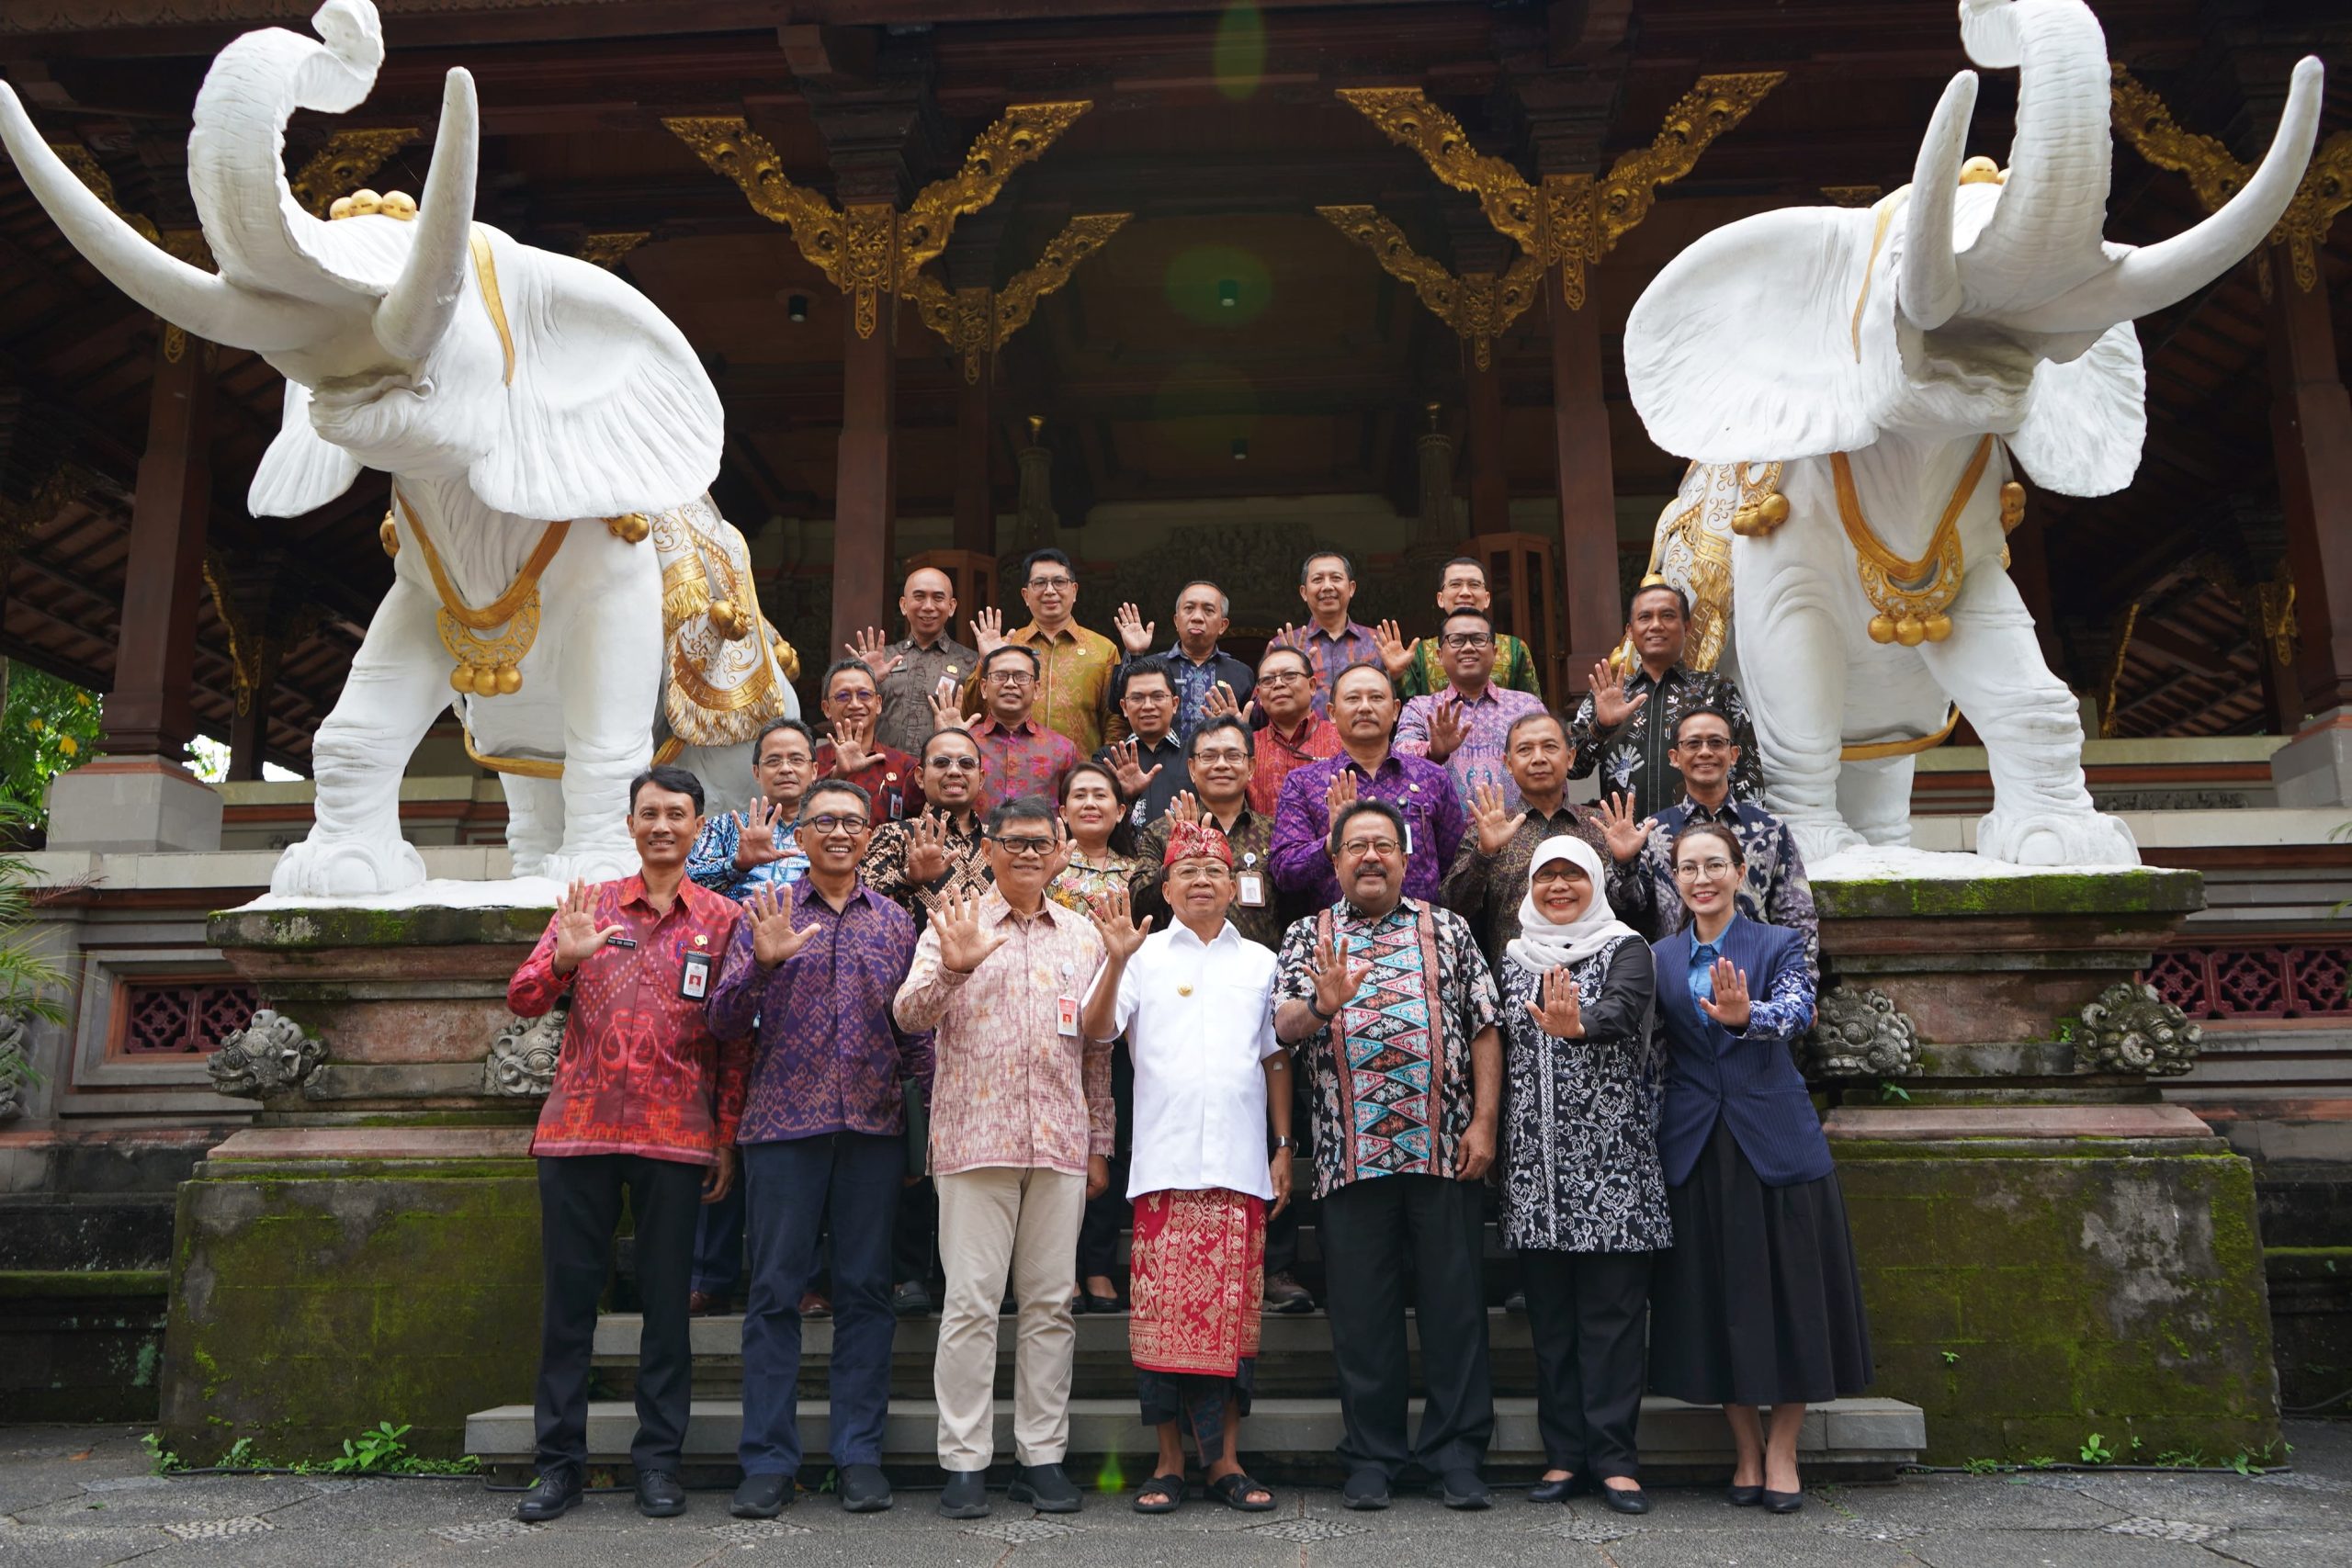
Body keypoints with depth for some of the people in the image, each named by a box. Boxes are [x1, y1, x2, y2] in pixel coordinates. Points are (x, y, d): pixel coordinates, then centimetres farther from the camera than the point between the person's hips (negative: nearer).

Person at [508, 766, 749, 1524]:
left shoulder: (723, 919, 5)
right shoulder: (588, 904, 9)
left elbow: (736, 1040, 5)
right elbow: (523, 1000, 2)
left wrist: (728, 1137, 1)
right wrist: (565, 958, -18)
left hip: (675, 1135, -1)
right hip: (578, 1126, 1)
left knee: (667, 1301, 5)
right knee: (568, 1296, 6)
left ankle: (658, 1461, 16)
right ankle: (560, 1462, 17)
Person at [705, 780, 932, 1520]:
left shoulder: (894, 921, 11)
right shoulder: (765, 914, 6)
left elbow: (914, 1028, 12)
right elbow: (723, 1022, 0)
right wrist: (762, 962, -17)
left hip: (874, 1125, 2)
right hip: (784, 1122, -1)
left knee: (865, 1290, 5)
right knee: (775, 1291, 2)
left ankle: (860, 1453, 14)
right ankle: (768, 1460, 10)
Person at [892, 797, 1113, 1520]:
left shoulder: (1083, 936, 14)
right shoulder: (955, 924, 4)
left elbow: (1098, 1051, 16)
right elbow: (909, 1015, -8)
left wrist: (1100, 1144, 13)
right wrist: (951, 968, -26)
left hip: (1060, 1143, 3)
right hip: (975, 1137, -3)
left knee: (1051, 1303, 7)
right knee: (971, 1302, -1)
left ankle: (1041, 1456, 16)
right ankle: (964, 1461, 8)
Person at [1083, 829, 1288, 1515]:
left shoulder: (1260, 962, 14)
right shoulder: (1146, 957, 6)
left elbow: (1275, 1059, 16)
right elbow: (1096, 1032, -5)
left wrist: (1284, 1146, 10)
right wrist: (1115, 962, -19)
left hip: (1241, 1164, 2)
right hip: (1165, 1162, -2)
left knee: (1233, 1310, 5)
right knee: (1164, 1307, 0)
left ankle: (1224, 1458, 15)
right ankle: (1169, 1458, 11)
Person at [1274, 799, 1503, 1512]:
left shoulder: (1446, 930, 11)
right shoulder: (1309, 937, 11)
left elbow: (1484, 1030, 7)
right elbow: (1283, 1027, -1)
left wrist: (1483, 1122, -2)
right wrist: (1323, 1004, -23)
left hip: (1445, 1151, 0)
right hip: (1351, 1154, 0)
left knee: (1453, 1302, 4)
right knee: (1362, 1309, 5)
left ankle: (1457, 1453, 15)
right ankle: (1372, 1457, 17)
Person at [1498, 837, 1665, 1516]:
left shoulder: (1625, 949, 1)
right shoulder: (1513, 958, 14)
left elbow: (1623, 1010, -20)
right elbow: (1496, 1047, 14)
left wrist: (1578, 1025, -42)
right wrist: (1492, 1137, 5)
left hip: (1610, 1159, -3)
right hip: (1534, 1161, 4)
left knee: (1613, 1308, -2)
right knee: (1550, 1312, 7)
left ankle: (1614, 1457, 7)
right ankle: (1563, 1454, 15)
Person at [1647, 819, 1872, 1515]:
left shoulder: (1779, 945, 0)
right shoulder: (1660, 958, 9)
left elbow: (1797, 1009, -20)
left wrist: (1745, 1015, -40)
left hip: (1776, 1140, -2)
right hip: (1695, 1148, 2)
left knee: (1789, 1294, 2)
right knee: (1716, 1300, 6)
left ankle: (1782, 1451, 17)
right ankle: (1747, 1450, 21)